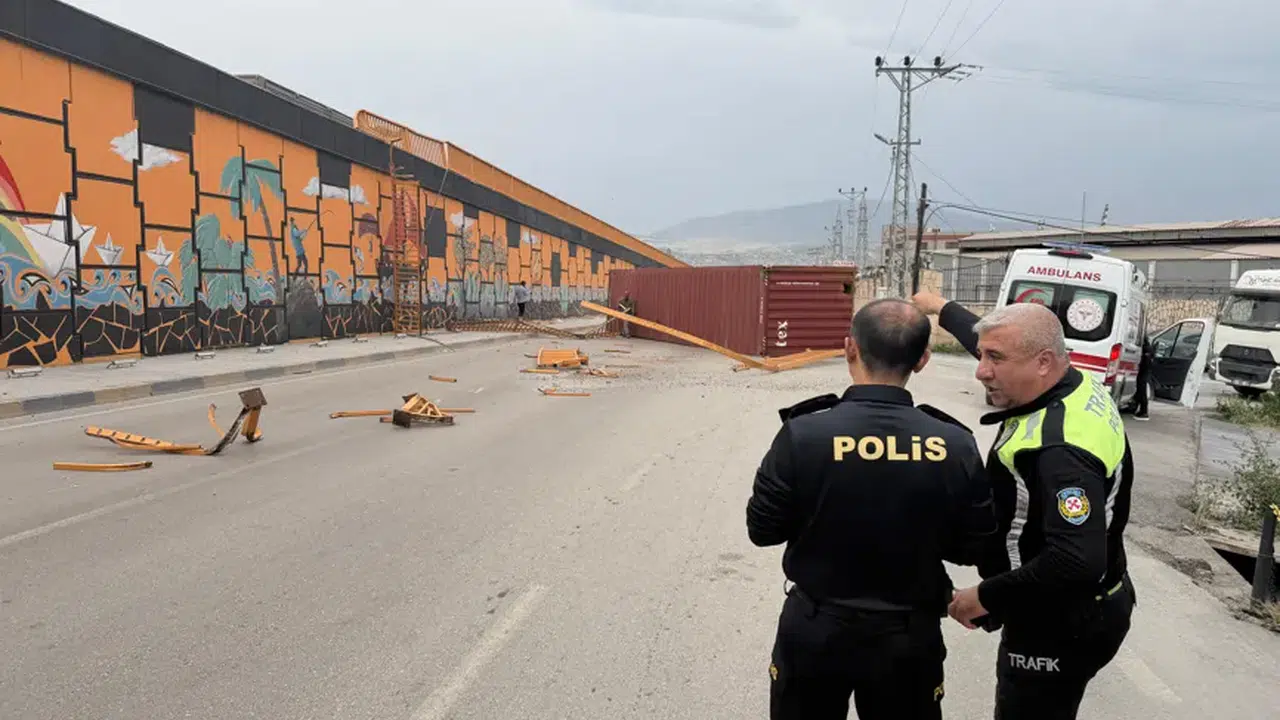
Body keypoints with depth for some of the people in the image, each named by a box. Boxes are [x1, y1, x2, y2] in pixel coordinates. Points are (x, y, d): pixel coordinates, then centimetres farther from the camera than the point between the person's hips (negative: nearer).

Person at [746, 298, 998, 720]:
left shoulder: (802, 434, -20)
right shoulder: (957, 446, -14)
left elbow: (762, 530, -9)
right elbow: (974, 548, -2)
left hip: (815, 632, -1)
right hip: (910, 638, 1)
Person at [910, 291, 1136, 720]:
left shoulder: (1061, 449, -33)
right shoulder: (1077, 387, -2)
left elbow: (1077, 563, -39)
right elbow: (995, 342, 16)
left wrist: (986, 597, -27)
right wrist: (942, 310, 30)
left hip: (1061, 629, -10)